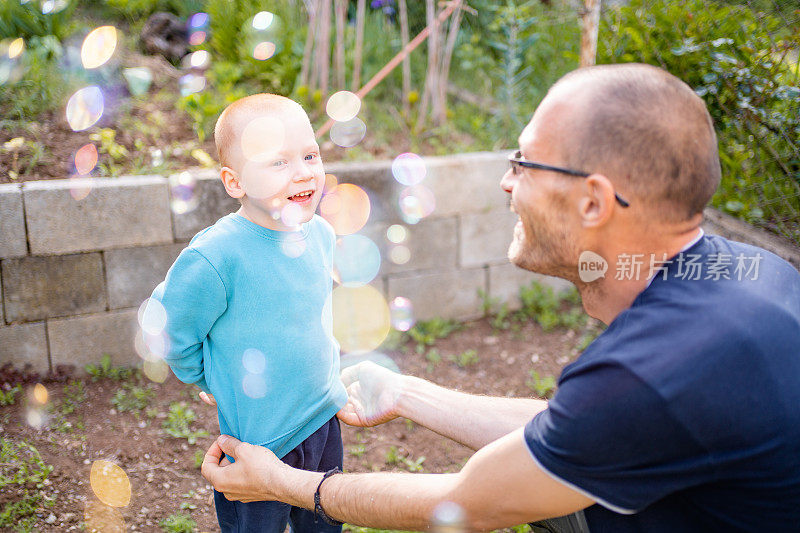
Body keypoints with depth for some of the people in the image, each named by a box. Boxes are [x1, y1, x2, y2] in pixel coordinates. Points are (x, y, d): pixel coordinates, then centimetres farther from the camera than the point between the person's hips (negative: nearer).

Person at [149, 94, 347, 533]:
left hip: (326, 419, 6)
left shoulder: (320, 234, -4)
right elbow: (166, 327, -13)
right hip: (258, 438, -6)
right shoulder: (214, 258, -26)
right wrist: (220, 385, -3)